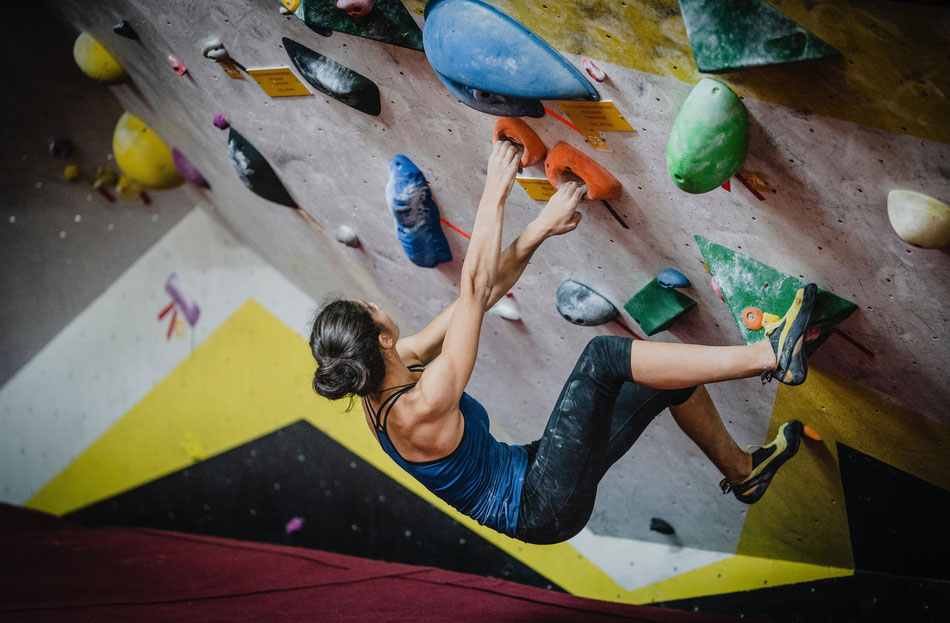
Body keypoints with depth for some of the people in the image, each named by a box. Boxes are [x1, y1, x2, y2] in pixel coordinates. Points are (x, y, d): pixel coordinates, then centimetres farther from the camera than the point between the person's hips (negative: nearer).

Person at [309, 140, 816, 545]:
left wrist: (538, 232, -7)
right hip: (545, 506, -9)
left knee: (671, 376, 7)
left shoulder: (382, 379, -2)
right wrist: (494, 196, -23)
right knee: (602, 355, -23)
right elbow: (473, 292, -29)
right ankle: (769, 354, -14)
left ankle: (742, 470, 29)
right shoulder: (421, 407, -28)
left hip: (528, 476, 9)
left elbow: (482, 295, -2)